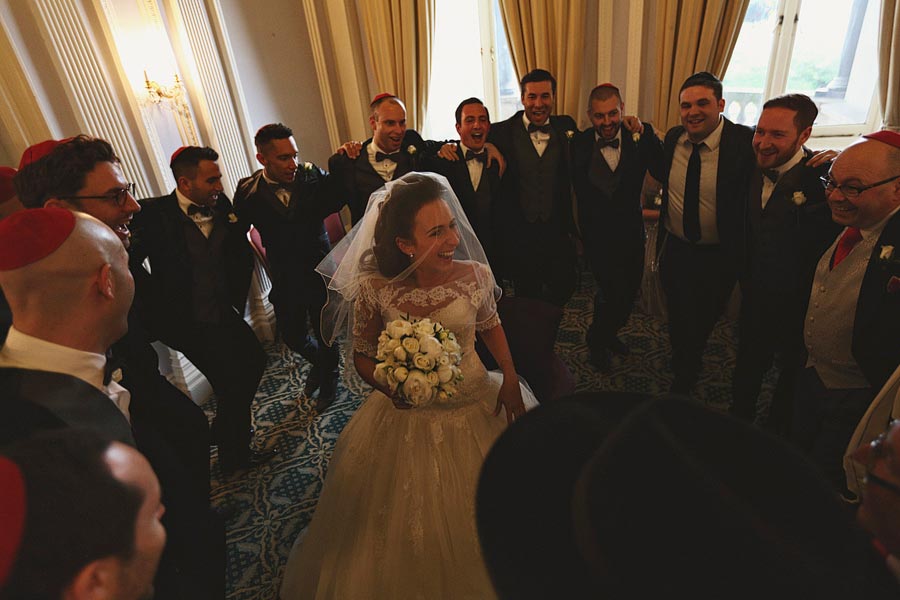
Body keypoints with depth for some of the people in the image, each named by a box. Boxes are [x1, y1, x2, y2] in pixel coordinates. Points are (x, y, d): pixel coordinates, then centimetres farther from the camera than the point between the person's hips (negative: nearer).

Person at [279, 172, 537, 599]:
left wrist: (510, 378, -7)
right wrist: (388, 385, -25)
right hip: (407, 416, -1)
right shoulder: (375, 288, -21)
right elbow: (363, 356, -6)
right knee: (410, 529, 18)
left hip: (477, 406, 2)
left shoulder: (474, 275, -16)